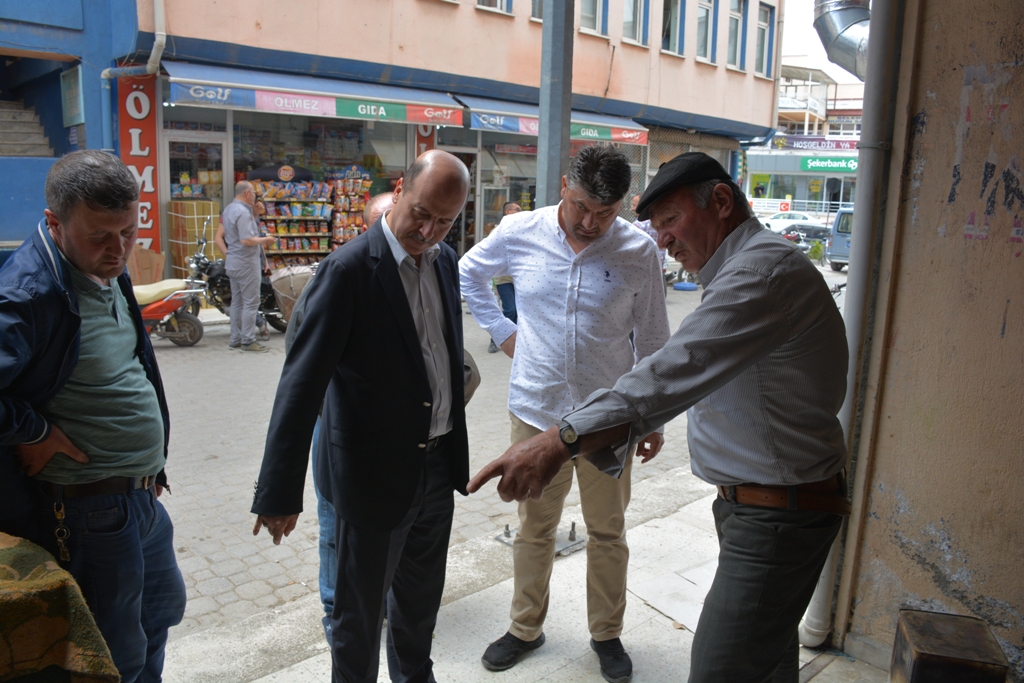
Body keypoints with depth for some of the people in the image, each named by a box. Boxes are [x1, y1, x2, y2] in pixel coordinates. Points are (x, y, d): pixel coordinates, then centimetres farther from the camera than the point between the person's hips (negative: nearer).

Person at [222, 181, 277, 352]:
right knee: (250, 302, -5)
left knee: (237, 302, 13)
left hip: (233, 262, 10)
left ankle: (235, 339, 18)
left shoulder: (229, 209, 14)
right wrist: (265, 240, -11)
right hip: (246, 263, -10)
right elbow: (247, 240, -26)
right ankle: (248, 340, -3)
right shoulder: (243, 212, -18)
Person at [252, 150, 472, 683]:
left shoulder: (445, 260, 2)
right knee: (361, 610, 14)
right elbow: (301, 384, -22)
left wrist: (455, 448, 13)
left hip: (438, 466, 7)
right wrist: (280, 493, -22)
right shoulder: (349, 270, -20)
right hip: (375, 474, -6)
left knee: (421, 598, 26)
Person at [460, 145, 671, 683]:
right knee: (534, 528, 16)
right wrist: (502, 332, 4)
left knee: (608, 532, 14)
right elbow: (467, 275, 13)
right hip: (536, 410, 1)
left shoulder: (639, 251, -9)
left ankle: (606, 633, 36)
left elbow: (651, 340, 1)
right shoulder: (519, 233, -7)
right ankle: (526, 628, 37)